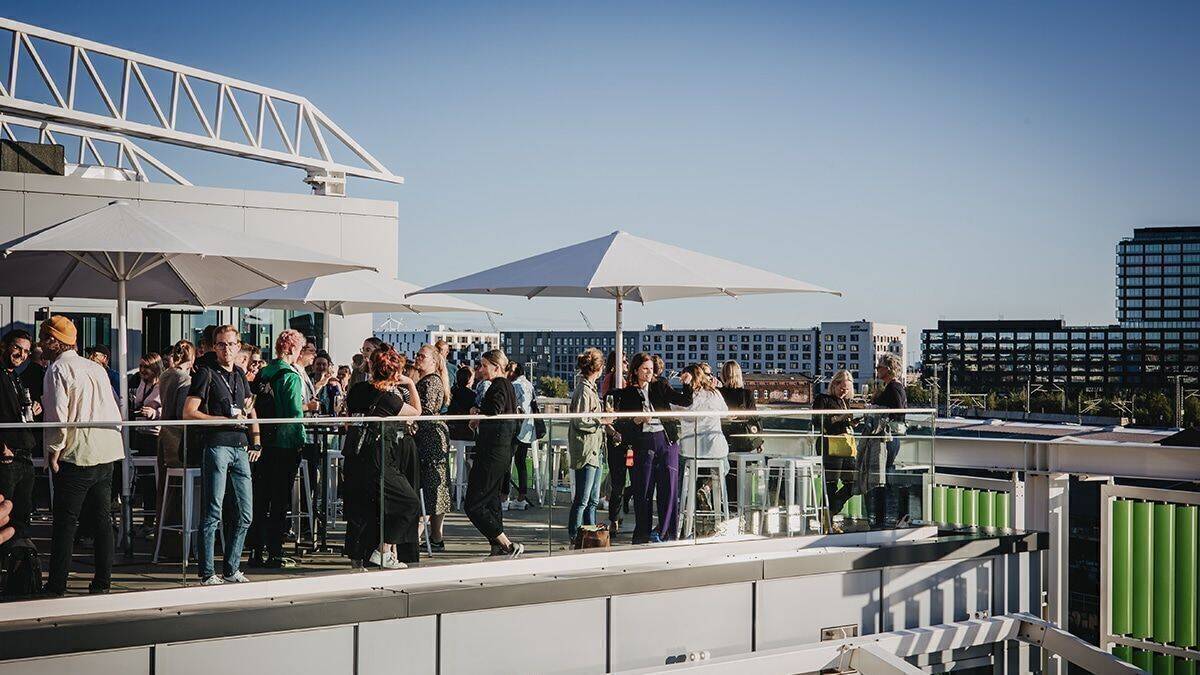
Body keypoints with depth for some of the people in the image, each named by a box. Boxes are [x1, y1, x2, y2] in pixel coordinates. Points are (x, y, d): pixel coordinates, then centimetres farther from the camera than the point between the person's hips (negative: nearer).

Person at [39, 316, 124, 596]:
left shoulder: (58, 369, -8)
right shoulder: (96, 368, 14)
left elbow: (58, 416, -15)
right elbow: (115, 413, 16)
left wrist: (53, 454, -8)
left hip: (76, 456, -7)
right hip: (107, 454, 7)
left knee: (65, 522, -1)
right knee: (102, 518, 9)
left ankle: (56, 586, 1)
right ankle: (102, 581, 12)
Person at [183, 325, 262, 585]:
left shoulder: (240, 374, 17)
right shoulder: (206, 373, -3)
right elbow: (189, 413, -10)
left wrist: (256, 440, 16)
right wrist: (226, 420, -14)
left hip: (240, 447, 7)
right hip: (216, 445, -7)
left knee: (245, 513, 8)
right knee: (213, 513, -4)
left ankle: (231, 569, 18)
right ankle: (207, 573, 3)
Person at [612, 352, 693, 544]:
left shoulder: (660, 387, 10)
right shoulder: (626, 394, 5)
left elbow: (685, 402, 7)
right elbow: (621, 425, 4)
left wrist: (687, 384, -9)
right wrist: (637, 420, -13)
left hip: (667, 441, 1)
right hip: (642, 443, -1)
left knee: (669, 487, -1)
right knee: (643, 490, 0)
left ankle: (664, 532, 7)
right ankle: (642, 533, 10)